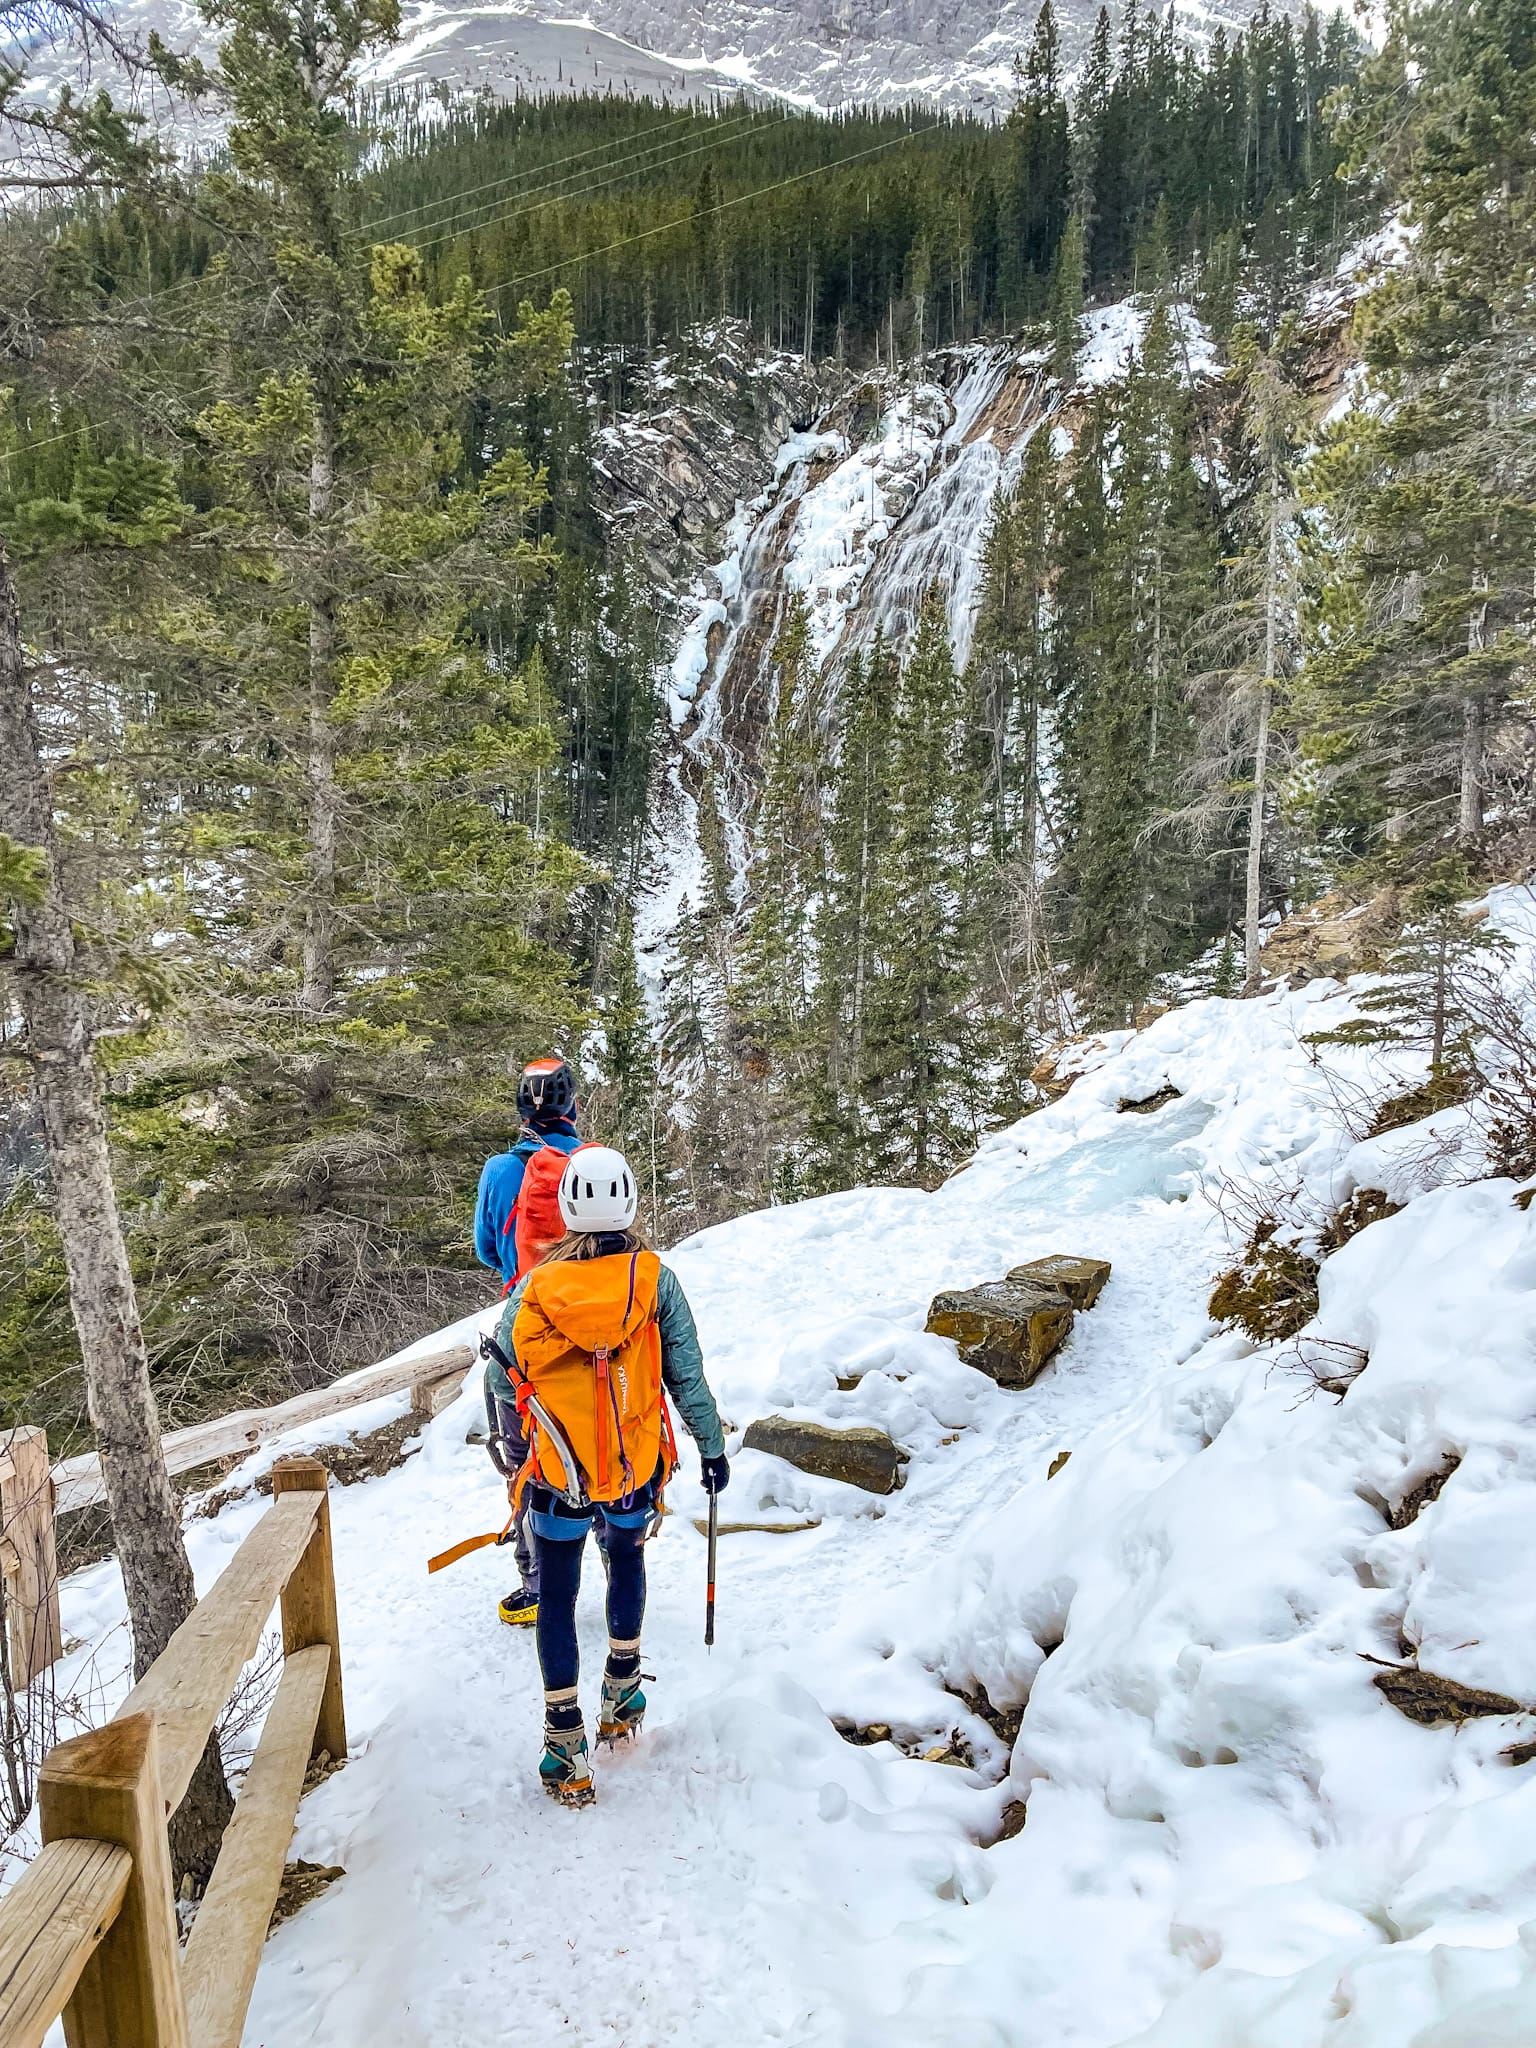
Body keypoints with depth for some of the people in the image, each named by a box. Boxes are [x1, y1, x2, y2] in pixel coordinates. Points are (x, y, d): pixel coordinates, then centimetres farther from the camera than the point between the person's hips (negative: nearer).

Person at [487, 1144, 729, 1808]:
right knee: (627, 1560, 29)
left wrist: (518, 1439, 19)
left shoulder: (533, 1290, -9)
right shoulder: (656, 1282, -12)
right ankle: (622, 1692, 40)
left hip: (556, 1475, -1)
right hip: (637, 1472, 1)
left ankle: (565, 1742, 15)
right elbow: (688, 1378, -7)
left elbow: (502, 1382, 1)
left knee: (558, 1596, 14)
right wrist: (712, 1447, 6)